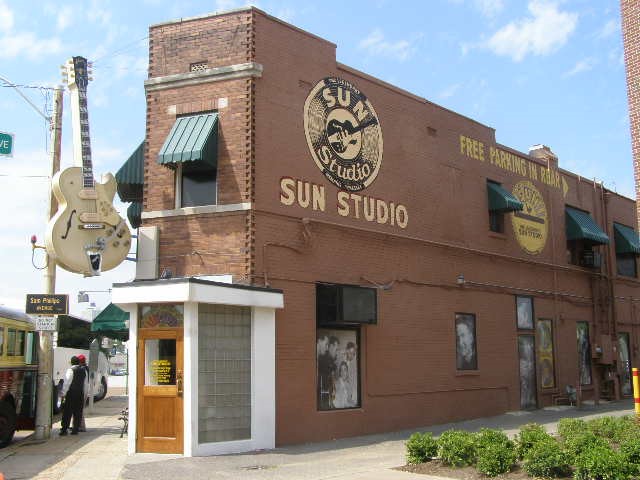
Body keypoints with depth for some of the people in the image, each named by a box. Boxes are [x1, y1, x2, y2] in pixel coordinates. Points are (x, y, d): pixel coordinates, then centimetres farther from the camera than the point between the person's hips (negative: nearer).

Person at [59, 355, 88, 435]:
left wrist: (63, 393, -9)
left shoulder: (70, 370, -9)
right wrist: (84, 394, 21)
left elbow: (67, 382, -13)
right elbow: (86, 384, 14)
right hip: (80, 394, 5)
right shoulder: (83, 370, 10)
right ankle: (75, 429, 8)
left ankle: (64, 429, -2)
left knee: (67, 412, -1)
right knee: (78, 412, 8)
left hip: (71, 394, -5)